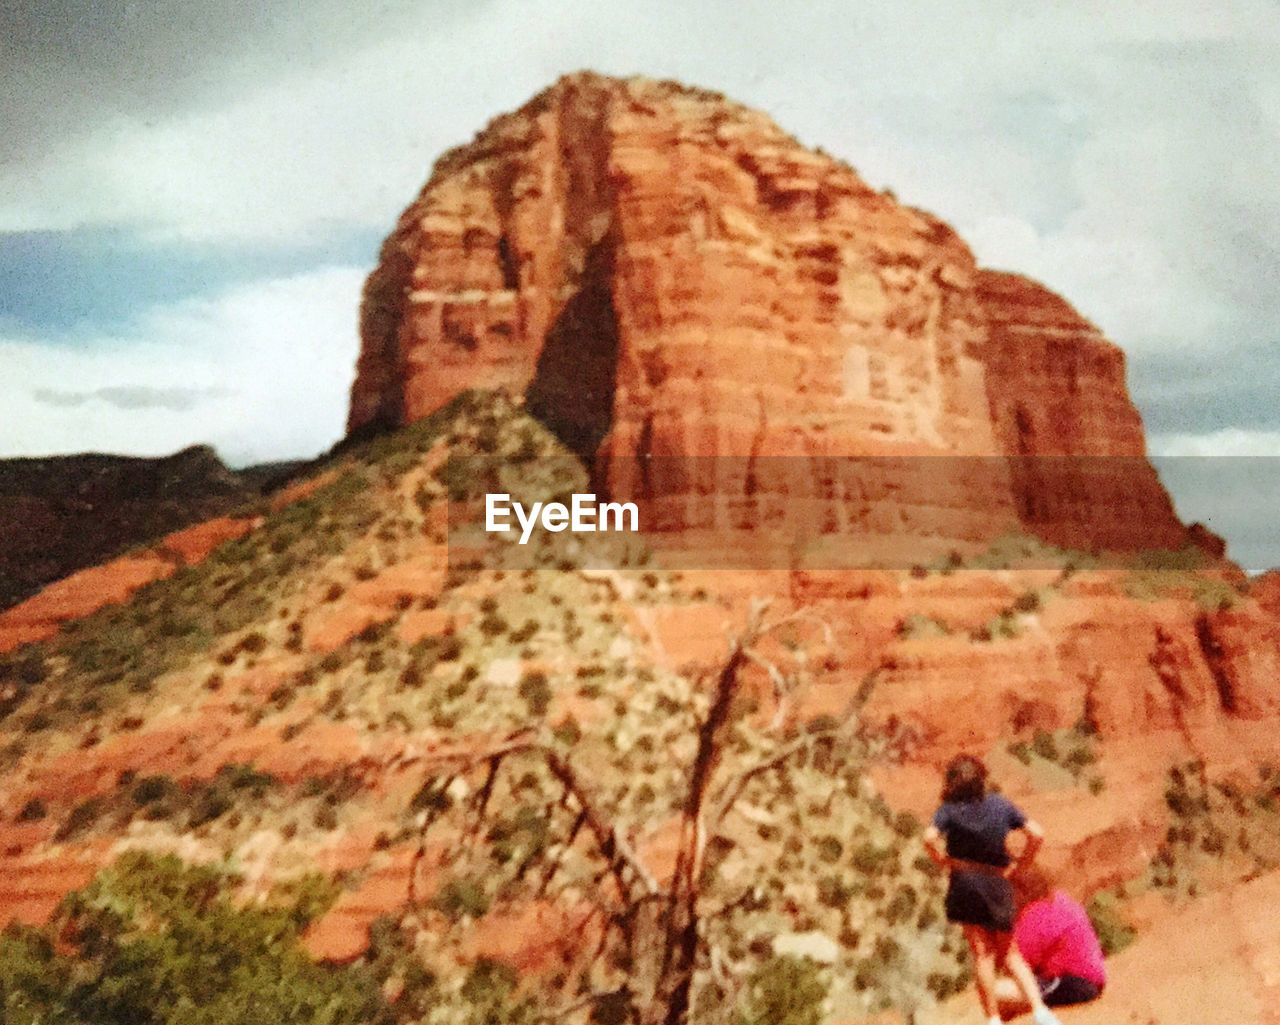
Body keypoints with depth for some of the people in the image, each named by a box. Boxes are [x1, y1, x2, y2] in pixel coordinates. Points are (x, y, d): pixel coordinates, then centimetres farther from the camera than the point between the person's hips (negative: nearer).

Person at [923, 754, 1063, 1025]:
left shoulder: (949, 809, -6)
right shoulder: (1001, 805, 2)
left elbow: (929, 838, -23)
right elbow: (1037, 834, -2)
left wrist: (945, 861, -8)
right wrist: (1017, 865, 5)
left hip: (965, 883, -2)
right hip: (998, 883, 3)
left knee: (982, 953, 5)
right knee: (1009, 954, 15)